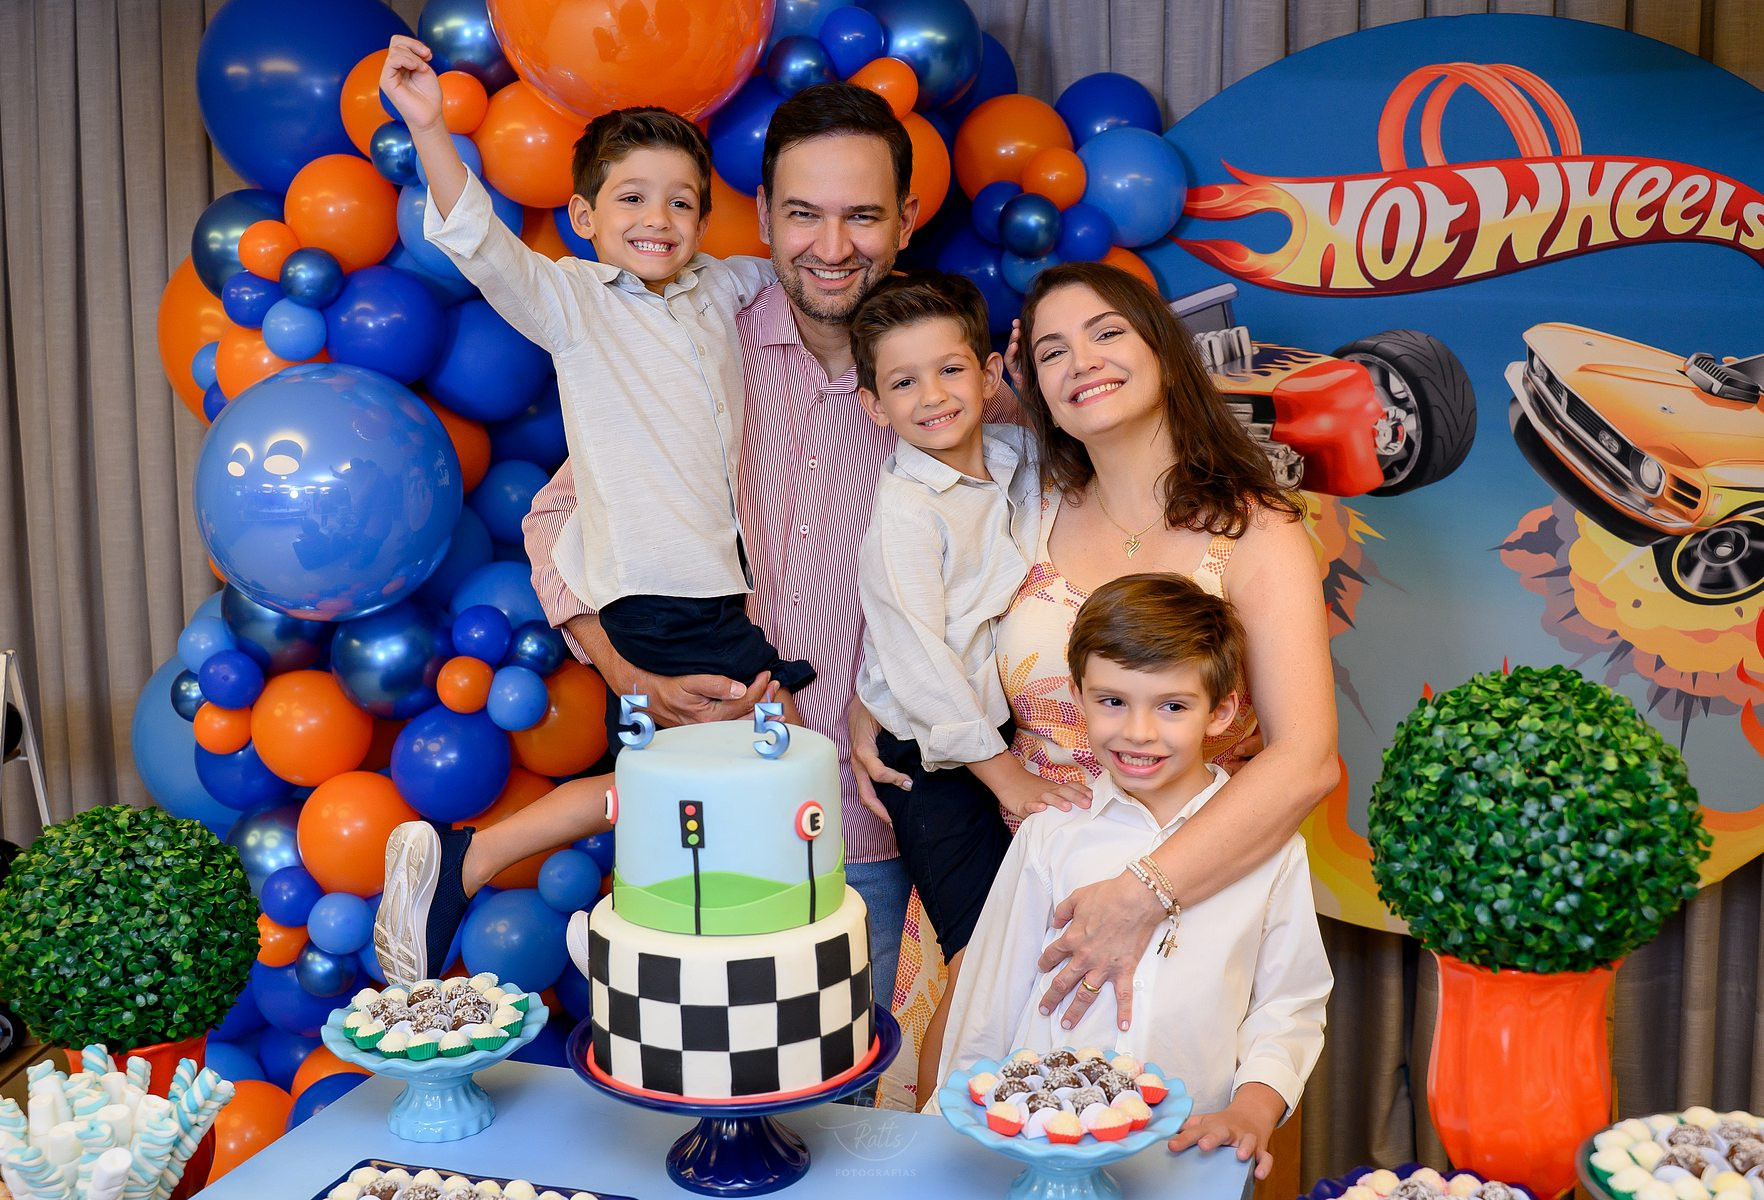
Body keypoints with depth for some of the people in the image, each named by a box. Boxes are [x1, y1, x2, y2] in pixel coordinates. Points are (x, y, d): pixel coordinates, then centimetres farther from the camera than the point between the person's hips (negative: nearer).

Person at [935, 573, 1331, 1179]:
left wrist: (1253, 1108, -6)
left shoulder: (1272, 849, 4)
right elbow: (992, 998, 11)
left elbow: (1290, 1004, 9)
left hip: (1193, 1153, 1)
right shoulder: (1050, 837, 5)